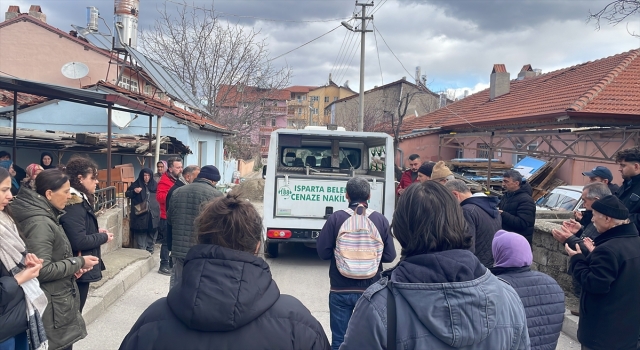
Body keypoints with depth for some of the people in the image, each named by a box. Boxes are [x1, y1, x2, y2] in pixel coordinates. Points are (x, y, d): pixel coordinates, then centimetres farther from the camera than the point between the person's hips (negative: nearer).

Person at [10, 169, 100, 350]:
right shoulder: (39, 223, -23)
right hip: (53, 304, -9)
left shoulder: (46, 216, 8)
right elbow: (42, 270, -26)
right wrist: (78, 262, -16)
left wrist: (74, 264, 2)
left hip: (59, 298, 9)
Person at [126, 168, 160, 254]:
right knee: (141, 234, -6)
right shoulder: (136, 184, 1)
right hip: (140, 214, -3)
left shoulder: (154, 185, 10)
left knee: (151, 234, 10)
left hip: (152, 214, 3)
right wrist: (134, 191, -18)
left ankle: (150, 251, 22)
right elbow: (127, 194, 3)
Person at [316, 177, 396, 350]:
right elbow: (390, 256, -2)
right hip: (371, 290, 2)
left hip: (341, 289, -1)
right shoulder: (381, 219, -5)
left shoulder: (336, 218, -11)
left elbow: (323, 252, -8)